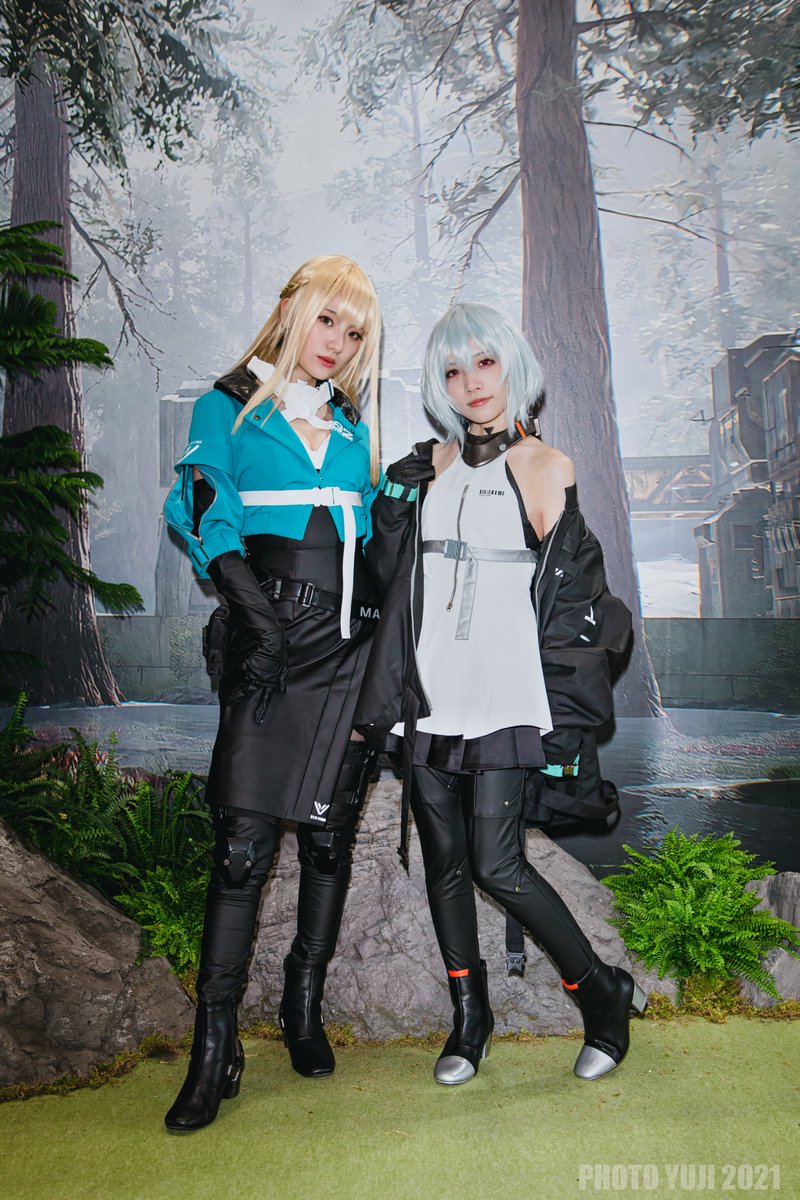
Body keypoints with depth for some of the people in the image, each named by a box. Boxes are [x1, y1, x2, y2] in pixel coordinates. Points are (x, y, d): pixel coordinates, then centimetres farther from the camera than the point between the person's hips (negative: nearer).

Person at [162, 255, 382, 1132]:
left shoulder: (352, 429, 19)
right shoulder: (228, 408, 7)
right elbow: (210, 518, -5)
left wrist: (379, 616, 6)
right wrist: (261, 617, -17)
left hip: (352, 645, 4)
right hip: (269, 641, -4)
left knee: (328, 833, 8)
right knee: (243, 844, -7)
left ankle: (304, 1011, 25)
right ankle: (214, 1049, 5)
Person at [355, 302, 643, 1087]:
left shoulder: (544, 466, 0)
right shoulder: (431, 466, 12)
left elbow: (569, 594, -3)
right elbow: (389, 569, 17)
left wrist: (562, 721, -6)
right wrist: (398, 492, 1)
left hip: (504, 702, -4)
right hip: (428, 696, 5)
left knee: (497, 866, -5)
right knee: (444, 861, 10)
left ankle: (603, 993, 20)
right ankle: (469, 1019, 30)